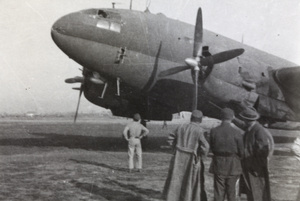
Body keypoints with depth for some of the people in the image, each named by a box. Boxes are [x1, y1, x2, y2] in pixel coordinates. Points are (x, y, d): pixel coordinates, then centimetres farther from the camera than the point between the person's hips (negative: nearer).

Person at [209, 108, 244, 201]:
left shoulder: (214, 131, -9)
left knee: (219, 190, 8)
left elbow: (212, 148, 1)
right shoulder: (236, 132, -15)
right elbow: (241, 150, -7)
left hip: (218, 164, 1)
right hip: (233, 165, -1)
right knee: (231, 189, 15)